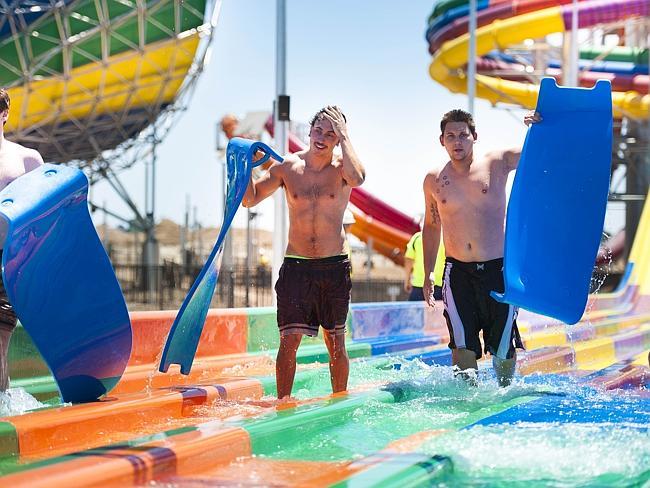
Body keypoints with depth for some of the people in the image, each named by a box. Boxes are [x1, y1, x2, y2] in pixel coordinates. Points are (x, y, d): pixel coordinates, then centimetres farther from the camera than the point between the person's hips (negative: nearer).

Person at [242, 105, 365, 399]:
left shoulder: (342, 166, -2)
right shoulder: (287, 166, 3)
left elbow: (357, 178, -27)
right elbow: (250, 199, 1)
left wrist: (344, 135, -19)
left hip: (334, 267, 0)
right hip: (296, 266, 0)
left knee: (336, 343, 9)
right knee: (289, 340, -8)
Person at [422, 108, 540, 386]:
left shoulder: (497, 164, 0)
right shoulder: (433, 180, 6)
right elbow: (431, 226, 17)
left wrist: (539, 127, -24)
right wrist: (427, 274, 15)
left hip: (498, 269, -1)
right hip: (458, 273, 1)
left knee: (503, 345, 9)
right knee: (463, 346, -6)